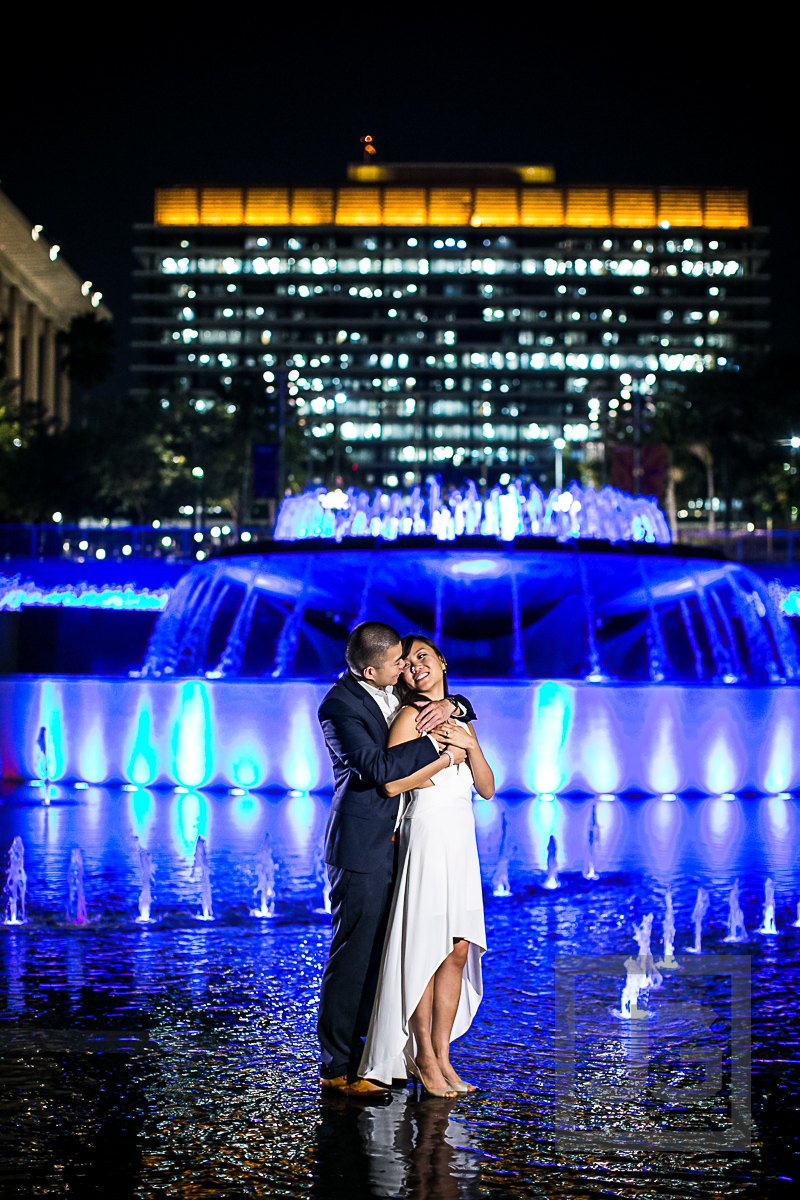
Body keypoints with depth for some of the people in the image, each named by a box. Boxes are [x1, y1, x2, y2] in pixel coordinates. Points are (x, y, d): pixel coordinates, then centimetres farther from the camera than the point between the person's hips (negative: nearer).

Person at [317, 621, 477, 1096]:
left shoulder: (398, 689, 9)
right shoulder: (340, 706, -15)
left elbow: (466, 710, 18)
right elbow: (378, 768, -26)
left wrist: (451, 705, -5)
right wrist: (438, 748, -21)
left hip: (397, 841, 8)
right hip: (362, 847, -8)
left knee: (383, 951, 13)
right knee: (354, 954, -3)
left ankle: (366, 1051, 23)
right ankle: (338, 1067, 5)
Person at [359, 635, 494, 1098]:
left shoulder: (459, 718, 17)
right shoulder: (411, 717, -6)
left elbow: (487, 789, 12)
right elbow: (392, 782, -18)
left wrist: (470, 746, -4)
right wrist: (448, 750, -10)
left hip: (461, 842, 7)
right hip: (428, 837, -7)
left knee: (458, 950, 7)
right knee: (426, 949, -3)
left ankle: (441, 1056, 14)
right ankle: (423, 1057, 7)